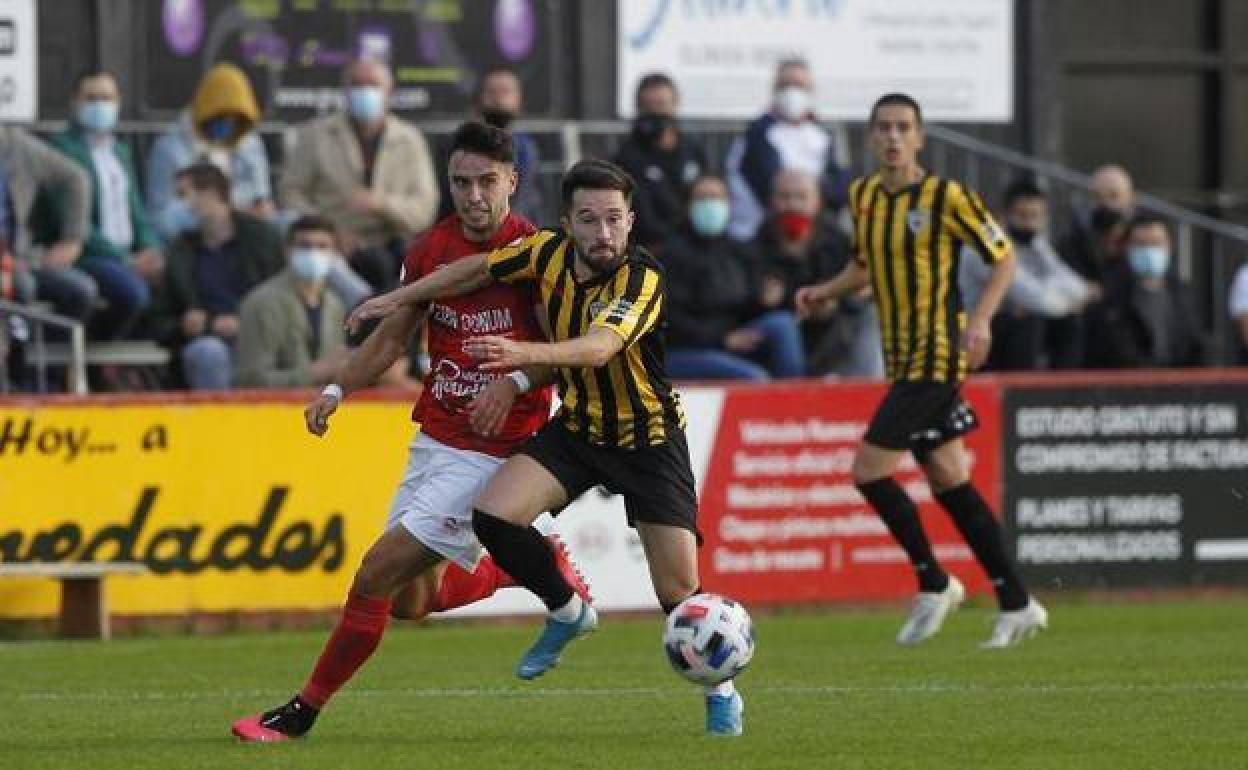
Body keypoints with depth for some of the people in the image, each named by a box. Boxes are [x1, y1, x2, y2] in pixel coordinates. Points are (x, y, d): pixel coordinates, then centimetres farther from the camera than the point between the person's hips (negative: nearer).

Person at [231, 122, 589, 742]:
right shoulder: (431, 249, 5)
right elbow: (393, 336, 14)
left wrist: (515, 379, -27)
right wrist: (338, 389, 0)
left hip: (492, 448, -7)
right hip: (434, 436, 7)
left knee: (378, 573, -12)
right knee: (412, 598, 12)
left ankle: (303, 711, 0)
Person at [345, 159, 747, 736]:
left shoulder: (642, 278, -27)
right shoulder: (550, 252, -11)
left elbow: (600, 346, -45)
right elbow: (478, 269, 8)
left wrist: (523, 354, -61)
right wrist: (399, 298, 11)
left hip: (648, 437, -5)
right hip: (578, 426, 5)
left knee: (678, 593, -8)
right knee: (493, 515, -18)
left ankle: (721, 693, 20)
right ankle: (568, 613, 8)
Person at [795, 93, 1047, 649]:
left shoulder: (945, 196, -12)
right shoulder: (862, 195, 8)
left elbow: (1003, 257, -5)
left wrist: (981, 319, -18)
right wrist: (826, 291, 5)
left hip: (936, 356, -7)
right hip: (901, 358, 7)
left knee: (870, 471, -12)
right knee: (948, 481, 9)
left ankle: (934, 583, 4)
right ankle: (1016, 604, 16)